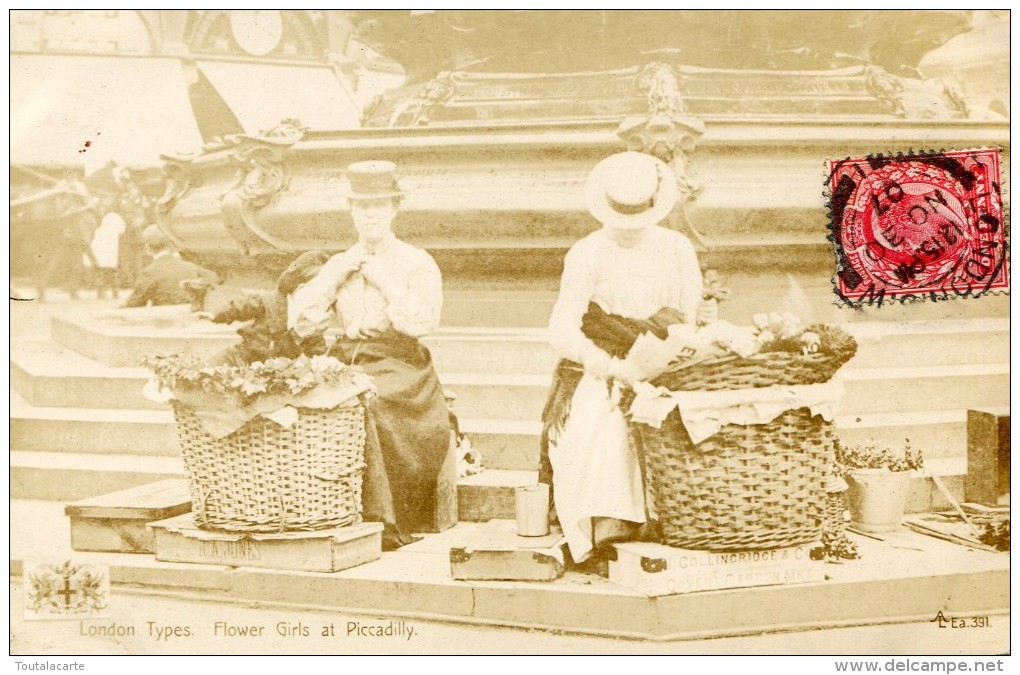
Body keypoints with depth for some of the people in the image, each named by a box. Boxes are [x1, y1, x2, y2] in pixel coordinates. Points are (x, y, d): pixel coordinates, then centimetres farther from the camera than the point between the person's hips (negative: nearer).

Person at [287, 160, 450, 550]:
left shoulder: (417, 263, 6)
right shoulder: (339, 265, 18)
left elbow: (423, 322, -10)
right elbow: (300, 323, 8)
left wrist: (385, 281, -7)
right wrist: (335, 277, 1)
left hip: (397, 369, -4)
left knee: (364, 406, -35)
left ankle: (383, 522, -26)